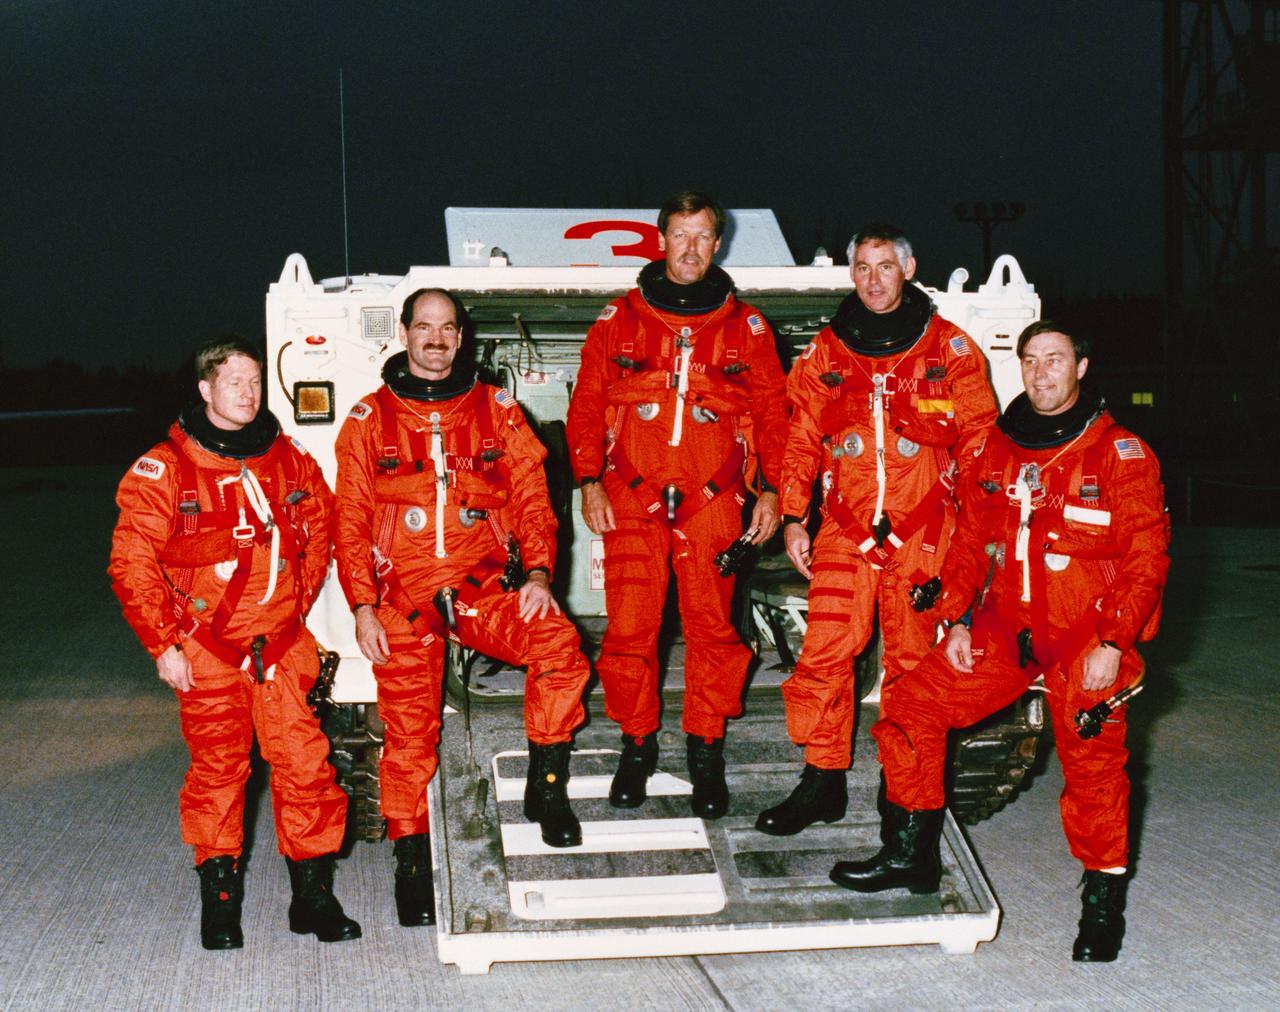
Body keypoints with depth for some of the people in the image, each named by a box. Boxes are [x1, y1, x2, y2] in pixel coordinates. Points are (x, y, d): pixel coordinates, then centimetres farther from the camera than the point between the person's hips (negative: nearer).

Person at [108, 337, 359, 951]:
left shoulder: (289, 460, 6)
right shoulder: (163, 470, -5)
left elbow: (318, 529, 20)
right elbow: (132, 565, -5)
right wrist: (163, 645, -7)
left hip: (283, 645, 3)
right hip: (207, 649, -3)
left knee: (305, 763, -1)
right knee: (218, 768, 3)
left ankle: (312, 894, 10)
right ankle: (219, 896, 17)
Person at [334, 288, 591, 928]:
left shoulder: (496, 411, 9)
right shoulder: (369, 419, 8)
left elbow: (531, 500, 6)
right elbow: (351, 523, 7)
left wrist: (538, 573, -10)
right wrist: (362, 607, -3)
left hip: (487, 587, 0)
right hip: (405, 597, 0)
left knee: (558, 645, -26)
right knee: (409, 730, -5)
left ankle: (546, 789, -10)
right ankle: (411, 859, 12)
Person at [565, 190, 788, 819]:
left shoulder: (745, 328, 8)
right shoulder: (619, 321, 8)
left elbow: (772, 413, 11)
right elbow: (586, 406, 8)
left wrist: (770, 490, 4)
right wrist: (589, 482, 0)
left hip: (712, 505, 0)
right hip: (631, 501, 0)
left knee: (712, 627, 1)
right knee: (628, 629, -2)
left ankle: (705, 750, 16)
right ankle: (638, 744, 16)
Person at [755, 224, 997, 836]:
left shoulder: (949, 349, 5)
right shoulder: (826, 353, 10)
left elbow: (978, 440, 5)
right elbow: (801, 441, 12)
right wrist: (794, 519, 7)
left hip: (922, 532, -1)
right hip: (845, 529, 1)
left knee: (912, 662, 4)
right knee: (824, 654, -7)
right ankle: (821, 784, 3)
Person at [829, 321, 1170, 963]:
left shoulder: (1121, 455, -6)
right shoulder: (997, 451, 9)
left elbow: (1145, 558, -9)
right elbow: (970, 542, 14)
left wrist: (1112, 643, -17)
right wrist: (958, 620, 3)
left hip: (1084, 639, -5)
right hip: (1002, 629, 5)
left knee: (1092, 765, -4)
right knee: (911, 708, -3)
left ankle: (1103, 904, 15)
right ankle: (911, 856, 10)